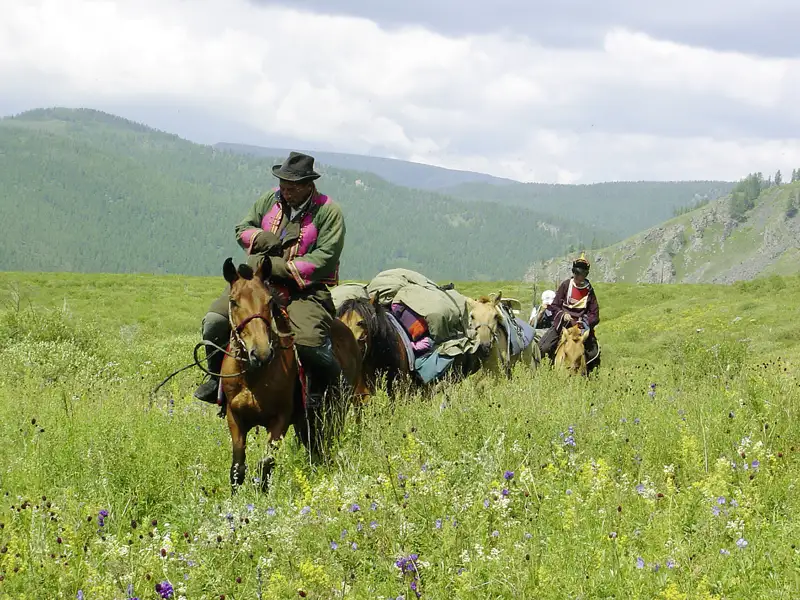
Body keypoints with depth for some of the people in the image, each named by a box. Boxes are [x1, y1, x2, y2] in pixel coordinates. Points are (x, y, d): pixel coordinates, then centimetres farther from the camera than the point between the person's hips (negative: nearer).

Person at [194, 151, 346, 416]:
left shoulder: (328, 212, -6)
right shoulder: (270, 200, 10)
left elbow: (325, 256, -15)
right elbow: (242, 230, 16)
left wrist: (284, 267, -21)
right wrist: (265, 239, -7)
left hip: (305, 287, -5)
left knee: (308, 342, -29)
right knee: (215, 320, -13)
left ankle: (321, 387, 2)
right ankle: (218, 378, 9)